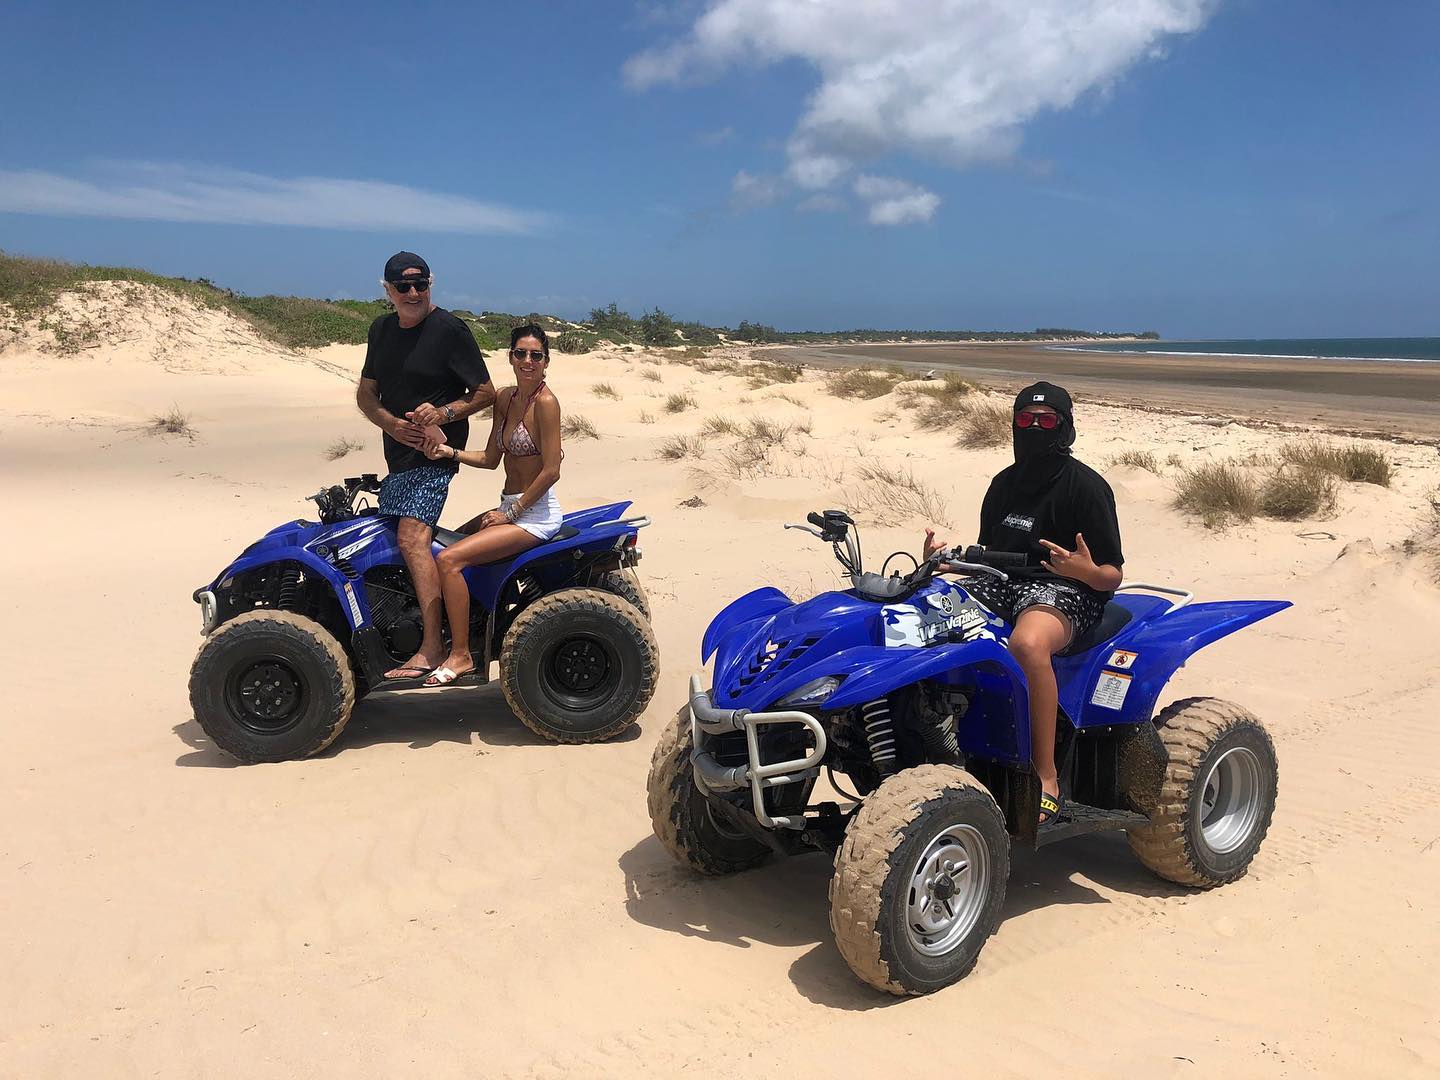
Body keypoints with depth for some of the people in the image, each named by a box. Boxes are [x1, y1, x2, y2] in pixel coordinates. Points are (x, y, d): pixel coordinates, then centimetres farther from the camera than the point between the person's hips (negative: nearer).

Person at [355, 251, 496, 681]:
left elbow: (486, 392, -5)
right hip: (398, 453, 8)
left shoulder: (450, 330, -8)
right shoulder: (381, 330, 13)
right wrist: (394, 424, -5)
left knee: (411, 536, -22)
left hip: (435, 452, -8)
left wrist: (442, 413, -20)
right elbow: (365, 393, 14)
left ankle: (432, 648, -24)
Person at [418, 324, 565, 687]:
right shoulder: (505, 398, 10)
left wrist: (511, 512, -13)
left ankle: (461, 656, -10)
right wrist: (450, 452, -2)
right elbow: (491, 458, 13)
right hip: (511, 507, 9)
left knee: (449, 559, -19)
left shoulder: (545, 402, -15)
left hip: (535, 514, -9)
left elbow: (551, 470, -18)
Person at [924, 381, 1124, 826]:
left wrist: (1086, 571, -29)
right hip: (1002, 582, 7)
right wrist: (944, 561, 5)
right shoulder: (1005, 483, 17)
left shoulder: (1085, 485, -4)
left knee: (1026, 643, -41)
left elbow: (1112, 576, -5)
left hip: (1064, 589, -7)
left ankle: (1047, 779, -30)